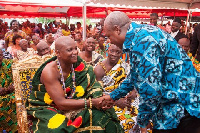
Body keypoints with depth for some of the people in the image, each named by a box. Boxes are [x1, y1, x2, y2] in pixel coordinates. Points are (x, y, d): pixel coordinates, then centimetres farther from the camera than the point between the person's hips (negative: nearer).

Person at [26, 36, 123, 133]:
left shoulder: (78, 65, -7)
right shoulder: (50, 71, -23)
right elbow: (61, 103, -26)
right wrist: (91, 102, -30)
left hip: (70, 104, 5)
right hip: (47, 108, -4)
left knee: (100, 115, -16)